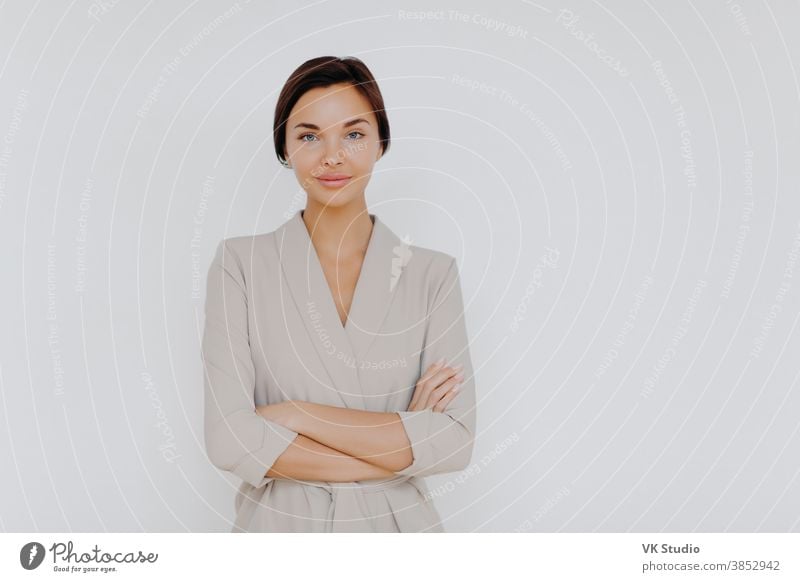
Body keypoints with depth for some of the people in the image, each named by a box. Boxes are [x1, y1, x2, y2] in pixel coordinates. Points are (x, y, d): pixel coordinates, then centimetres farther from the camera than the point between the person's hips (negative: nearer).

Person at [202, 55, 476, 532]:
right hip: (279, 524, 0)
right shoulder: (240, 264, -9)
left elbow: (455, 441, -14)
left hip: (398, 523, 1)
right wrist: (401, 449, -17)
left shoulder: (433, 273, -6)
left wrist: (295, 415, -18)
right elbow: (229, 441, -16)